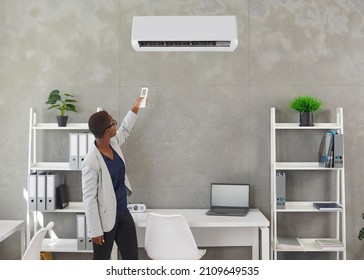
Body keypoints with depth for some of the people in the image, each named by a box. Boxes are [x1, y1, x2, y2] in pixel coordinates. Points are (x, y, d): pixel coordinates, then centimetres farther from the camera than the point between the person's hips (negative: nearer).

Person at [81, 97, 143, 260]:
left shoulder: (113, 143, -3)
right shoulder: (91, 162, -26)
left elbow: (124, 130, 22)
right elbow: (89, 198, -21)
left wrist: (135, 109, 27)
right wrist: (95, 230, -18)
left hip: (123, 213, 8)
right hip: (105, 219, -7)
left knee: (132, 257, 15)